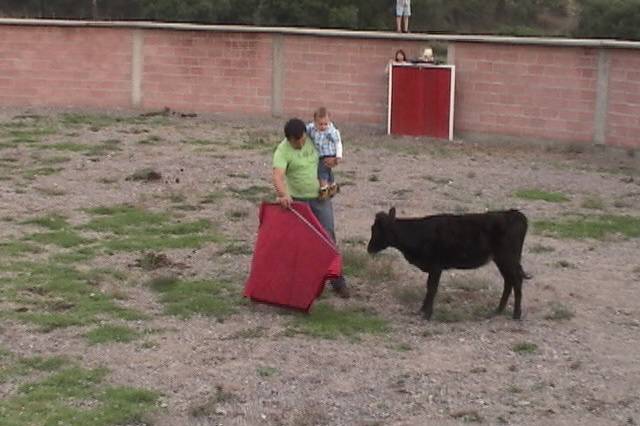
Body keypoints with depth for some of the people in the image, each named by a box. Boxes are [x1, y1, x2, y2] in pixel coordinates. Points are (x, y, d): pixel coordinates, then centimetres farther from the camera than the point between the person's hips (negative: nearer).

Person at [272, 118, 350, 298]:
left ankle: (337, 281, 5)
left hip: (321, 197, 3)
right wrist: (283, 195, -51)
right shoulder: (283, 151, -18)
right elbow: (277, 176, -33)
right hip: (298, 201, -3)